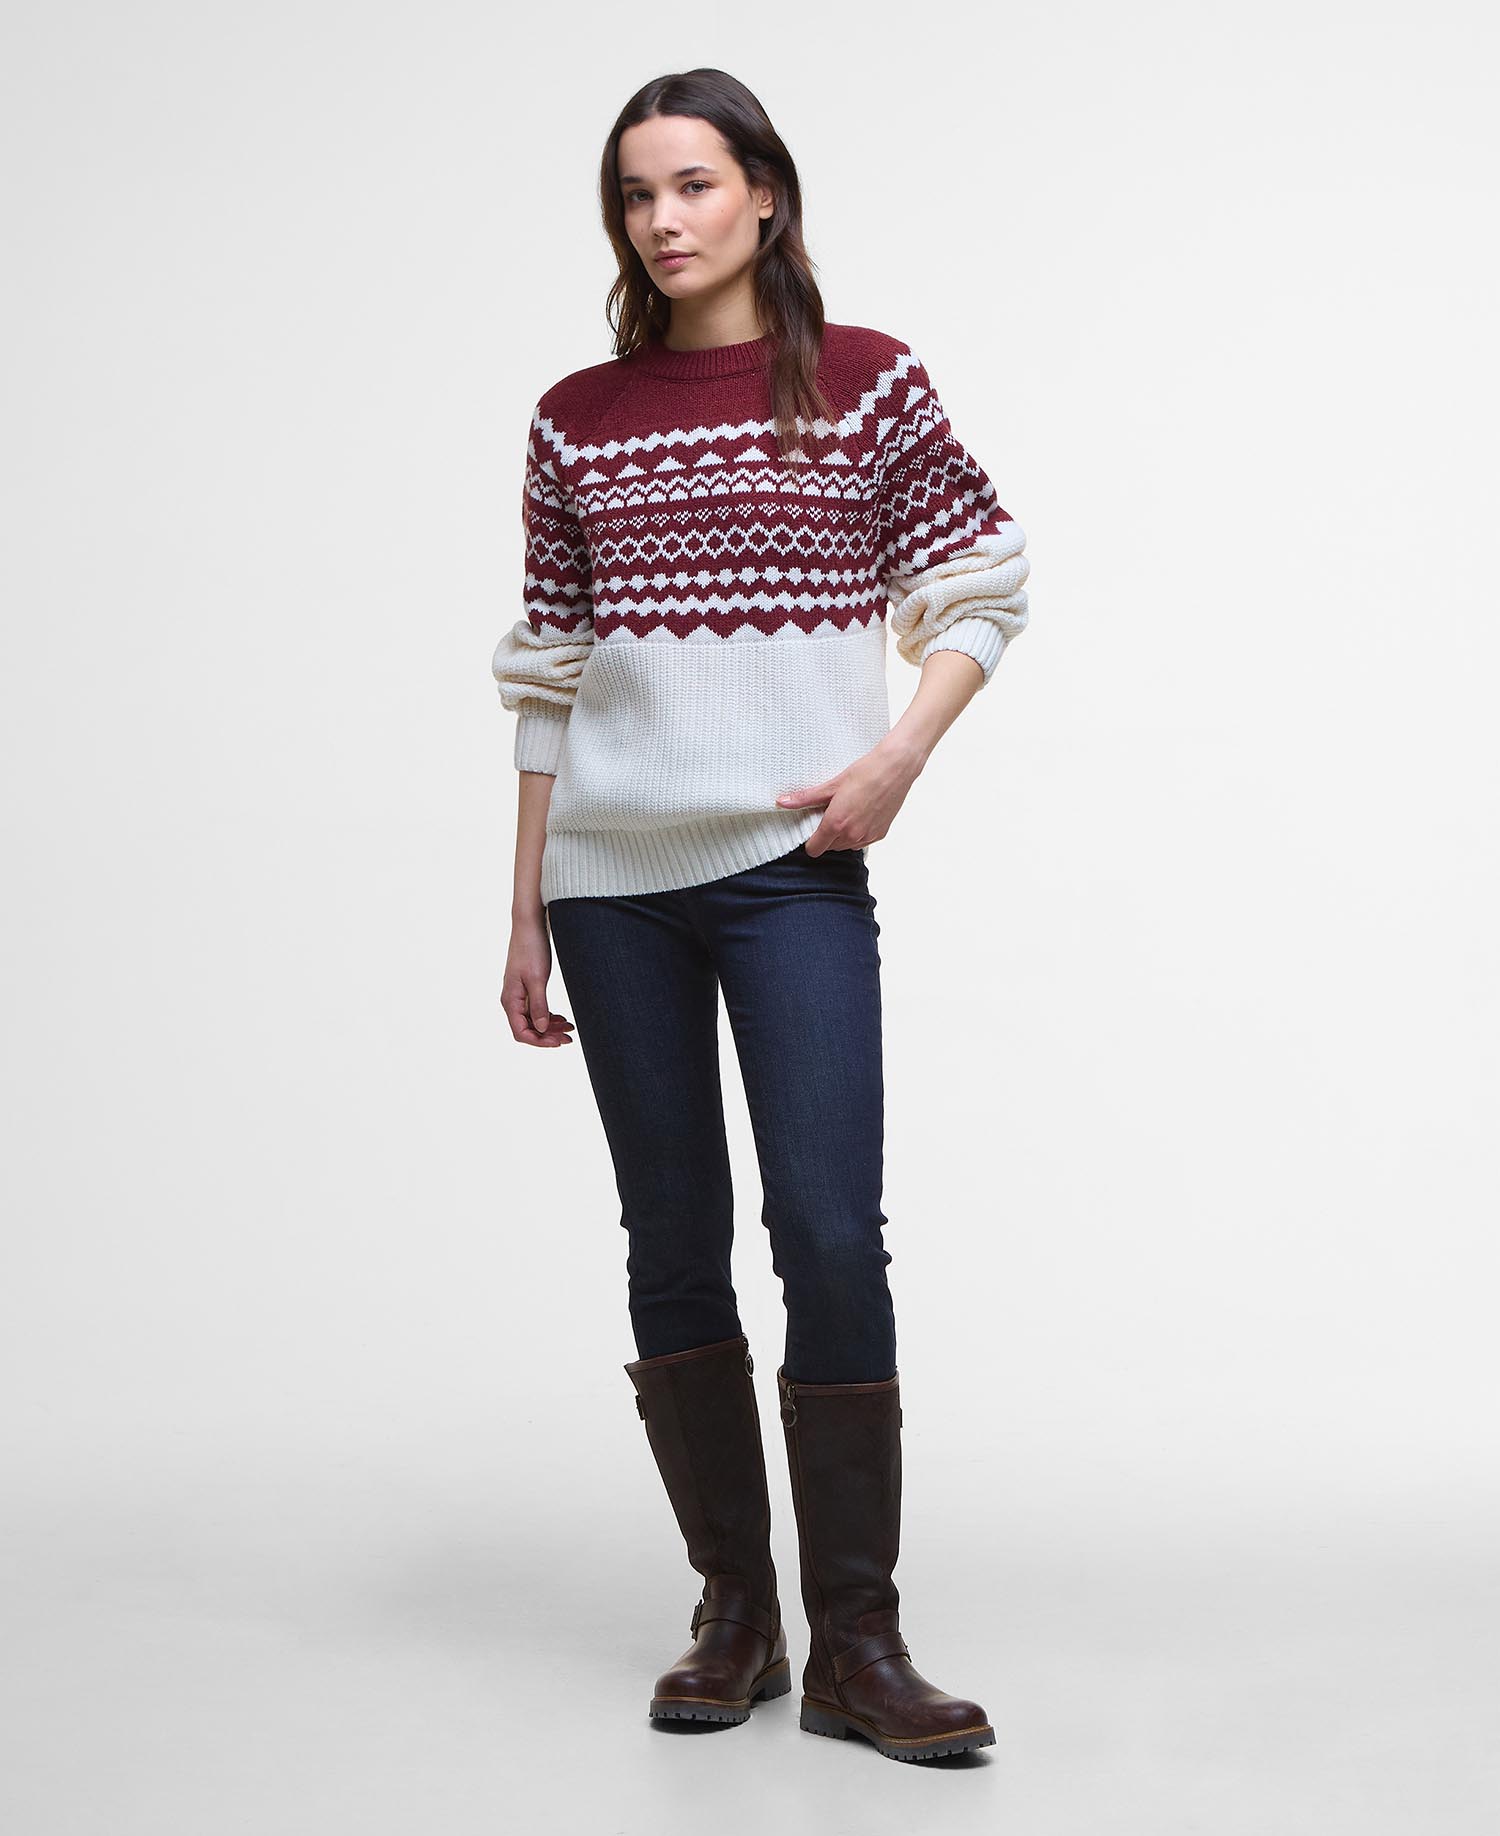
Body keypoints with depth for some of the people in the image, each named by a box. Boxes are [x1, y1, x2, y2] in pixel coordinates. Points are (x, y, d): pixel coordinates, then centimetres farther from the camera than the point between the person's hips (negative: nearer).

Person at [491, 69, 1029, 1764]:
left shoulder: (866, 383, 2)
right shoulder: (576, 422, 8)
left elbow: (985, 580, 6)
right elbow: (548, 676, 10)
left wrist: (898, 756, -9)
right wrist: (526, 915, 9)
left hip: (791, 863, -2)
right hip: (612, 876, 3)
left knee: (830, 1231, -9)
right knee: (674, 1241, 7)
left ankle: (856, 1641, 2)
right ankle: (735, 1611, 19)